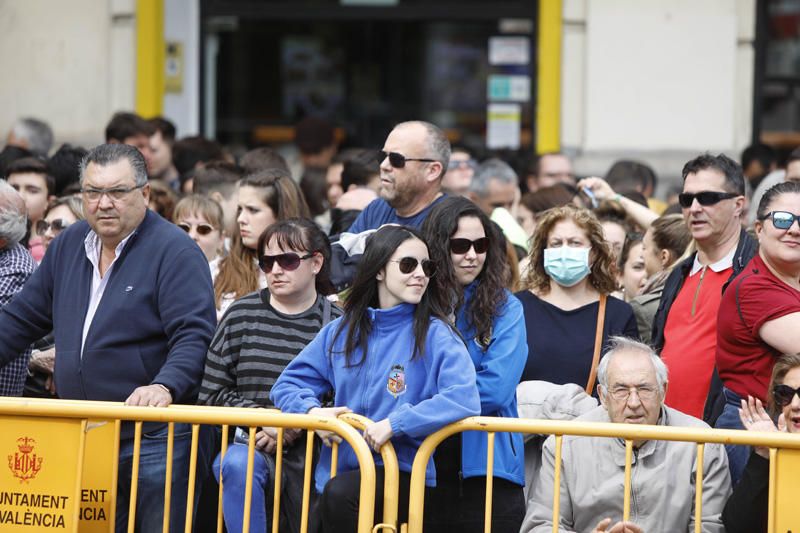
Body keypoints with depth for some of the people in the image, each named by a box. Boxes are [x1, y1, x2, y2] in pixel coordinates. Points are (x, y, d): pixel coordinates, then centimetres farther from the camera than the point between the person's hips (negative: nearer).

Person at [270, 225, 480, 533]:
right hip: (339, 470, 5)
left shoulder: (435, 335, -2)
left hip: (405, 475, -5)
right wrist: (312, 410, -8)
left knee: (340, 493, -32)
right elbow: (288, 384, 15)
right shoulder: (341, 332, 13)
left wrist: (395, 423, -24)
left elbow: (465, 399, -17)